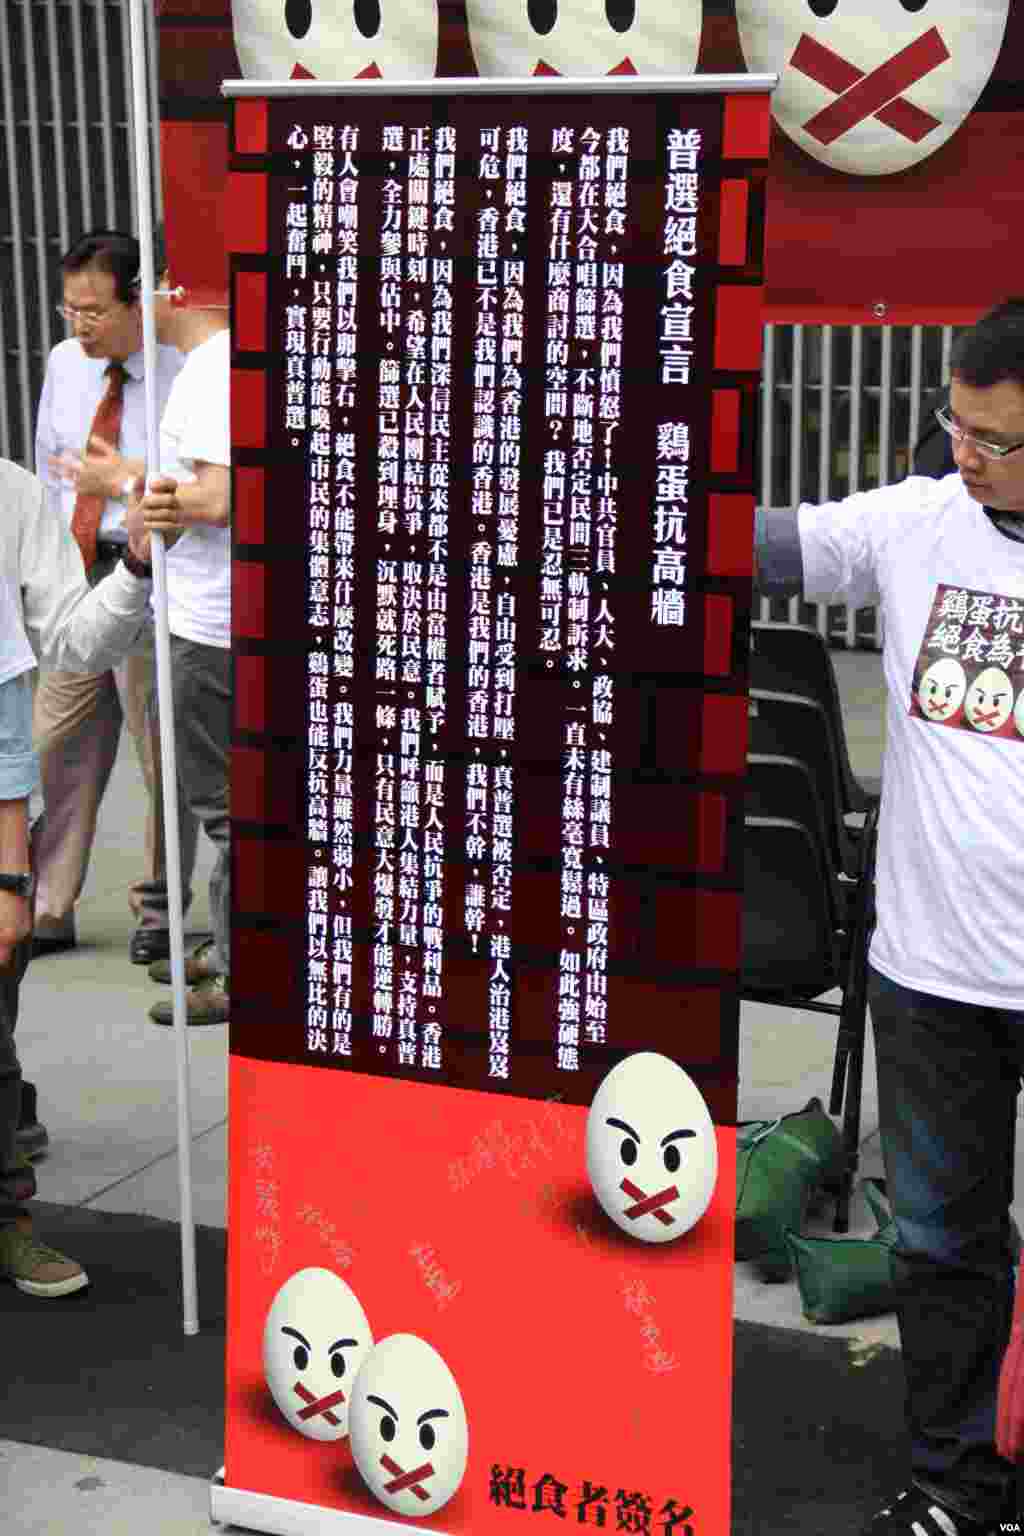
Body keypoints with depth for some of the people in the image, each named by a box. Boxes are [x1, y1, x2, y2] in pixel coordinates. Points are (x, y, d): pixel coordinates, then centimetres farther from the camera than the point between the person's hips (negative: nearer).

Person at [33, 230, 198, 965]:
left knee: (161, 753, 5)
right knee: (56, 745, 9)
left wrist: (127, 478, -19)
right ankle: (47, 911, 19)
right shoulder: (64, 363, 6)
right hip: (80, 573, 6)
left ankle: (160, 910, 21)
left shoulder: (182, 374, -14)